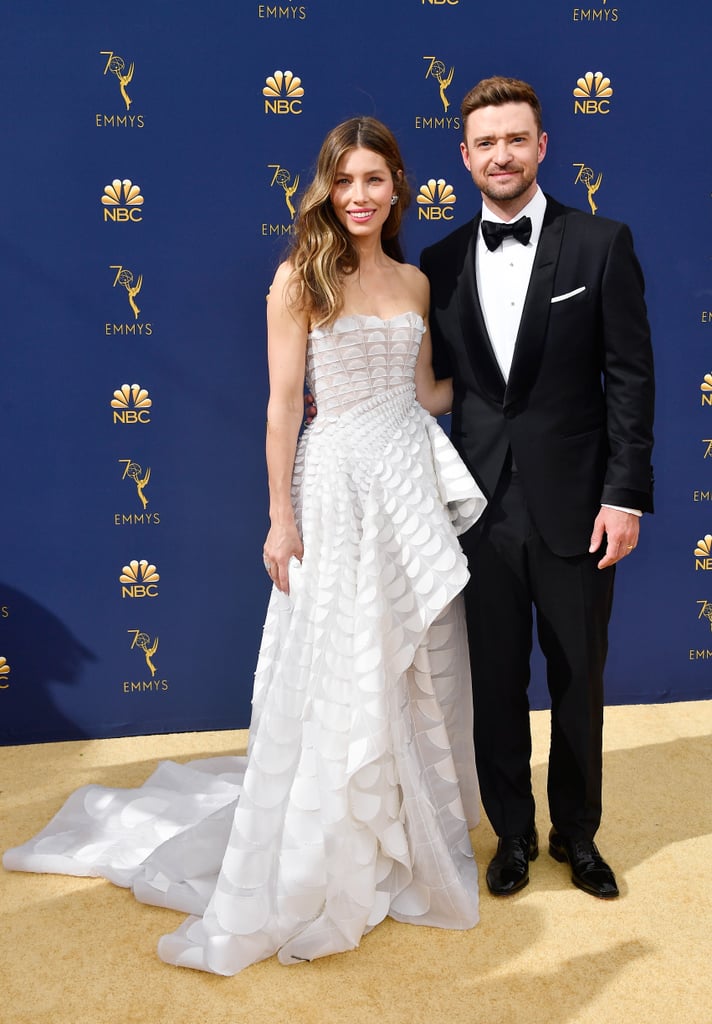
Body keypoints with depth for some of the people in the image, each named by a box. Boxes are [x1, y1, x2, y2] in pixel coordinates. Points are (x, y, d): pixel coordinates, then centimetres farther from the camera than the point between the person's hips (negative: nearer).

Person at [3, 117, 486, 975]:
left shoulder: (414, 282, 11)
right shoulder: (300, 277, -5)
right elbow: (283, 403, -8)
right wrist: (281, 517, -12)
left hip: (413, 478, 6)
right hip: (338, 484, -5)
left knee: (419, 672, 12)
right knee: (332, 681, 2)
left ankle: (407, 836, 34)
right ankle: (318, 871, 20)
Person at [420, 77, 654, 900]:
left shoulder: (601, 245, -2)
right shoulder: (441, 262, 6)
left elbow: (630, 377, -5)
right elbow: (436, 375, 9)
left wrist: (625, 495, -10)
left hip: (574, 505, -2)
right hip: (484, 506, 2)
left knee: (578, 680, 13)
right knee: (496, 682, 12)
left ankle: (576, 833, 35)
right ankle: (512, 833, 33)